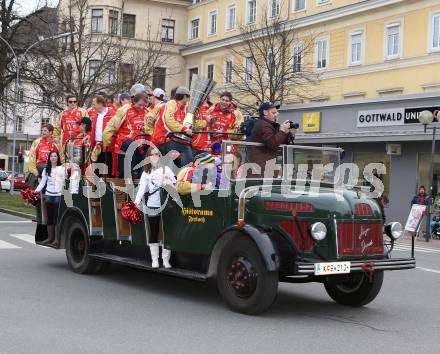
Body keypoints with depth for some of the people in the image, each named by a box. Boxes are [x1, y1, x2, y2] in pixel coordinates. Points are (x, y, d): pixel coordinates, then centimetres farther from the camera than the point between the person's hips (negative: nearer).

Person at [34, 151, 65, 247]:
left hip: (58, 195, -4)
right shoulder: (46, 170, 14)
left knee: (57, 217, -6)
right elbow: (42, 182, 14)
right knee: (49, 217, 7)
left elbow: (65, 181, -1)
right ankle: (50, 238, 14)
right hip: (48, 195, 4)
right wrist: (37, 190, -2)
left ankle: (57, 239, -5)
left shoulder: (62, 168, 4)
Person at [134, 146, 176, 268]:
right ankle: (155, 259, 13)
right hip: (152, 206, 1)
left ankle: (166, 259, 9)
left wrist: (168, 182, -19)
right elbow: (142, 188, -4)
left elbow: (175, 184, 1)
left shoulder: (166, 169, 5)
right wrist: (137, 201, -17)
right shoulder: (146, 172, 8)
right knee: (153, 233, 6)